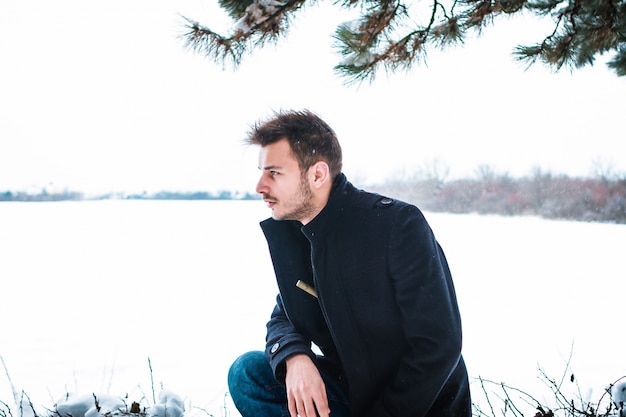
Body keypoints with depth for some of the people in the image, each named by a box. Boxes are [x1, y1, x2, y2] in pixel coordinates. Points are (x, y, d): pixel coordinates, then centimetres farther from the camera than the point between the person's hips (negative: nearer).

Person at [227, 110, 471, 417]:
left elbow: (438, 345, -20)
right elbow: (284, 318, 6)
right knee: (248, 372, -13)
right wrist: (293, 356, -18)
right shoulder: (288, 233, 1)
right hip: (350, 391, 6)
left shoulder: (399, 223, -20)